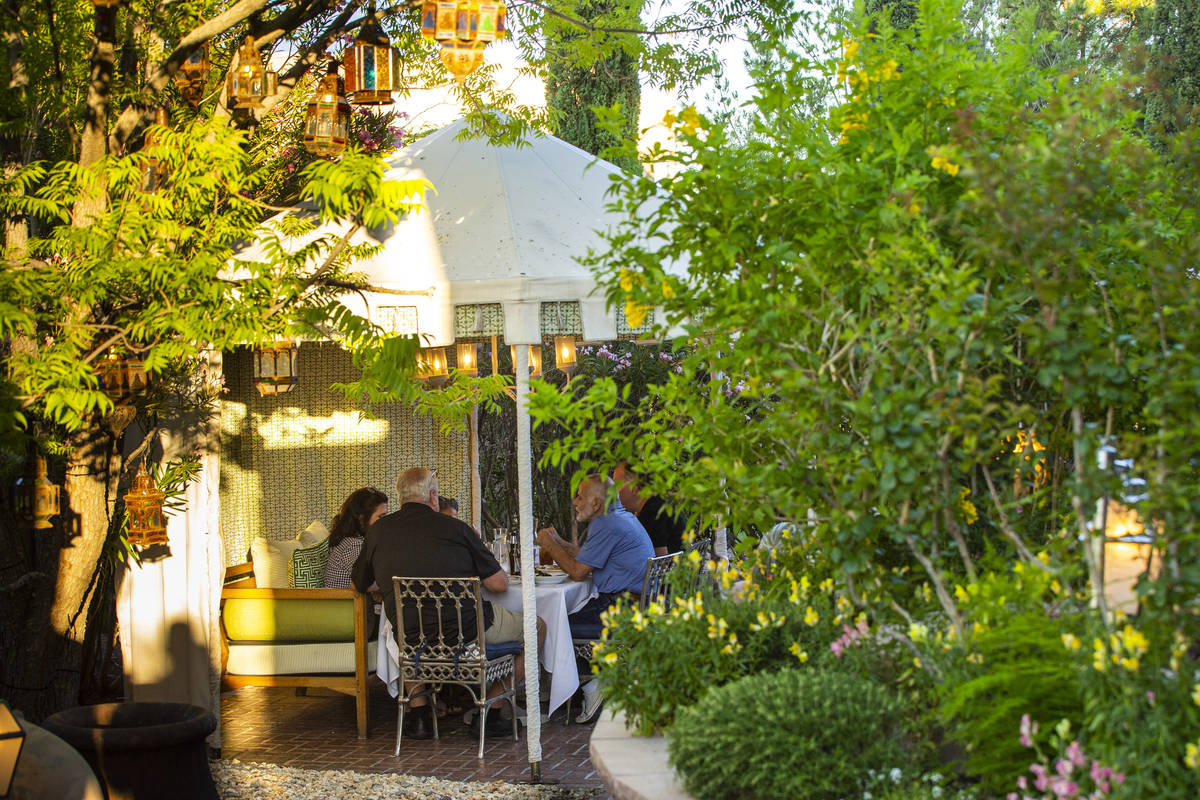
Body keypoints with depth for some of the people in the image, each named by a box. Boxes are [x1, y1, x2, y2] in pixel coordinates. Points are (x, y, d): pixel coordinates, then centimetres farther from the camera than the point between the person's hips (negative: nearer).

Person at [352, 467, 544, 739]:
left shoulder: (378, 531, 4)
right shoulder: (454, 527, -5)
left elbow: (358, 585, 19)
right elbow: (500, 584, -3)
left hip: (411, 636, 4)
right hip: (468, 630, -4)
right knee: (537, 627, 18)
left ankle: (418, 712, 25)